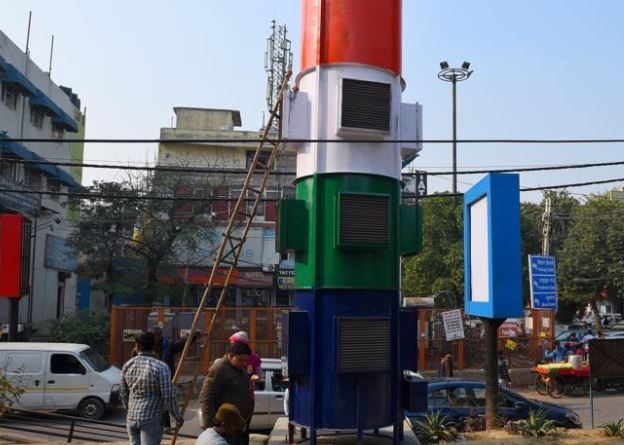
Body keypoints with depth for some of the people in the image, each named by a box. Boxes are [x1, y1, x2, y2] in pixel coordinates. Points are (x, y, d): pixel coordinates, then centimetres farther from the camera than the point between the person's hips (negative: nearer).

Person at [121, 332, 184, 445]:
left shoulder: (127, 365, 2)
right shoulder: (160, 367, -17)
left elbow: (123, 393, 13)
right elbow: (168, 396, -14)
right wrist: (178, 417, -1)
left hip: (131, 418, 6)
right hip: (151, 420, -6)